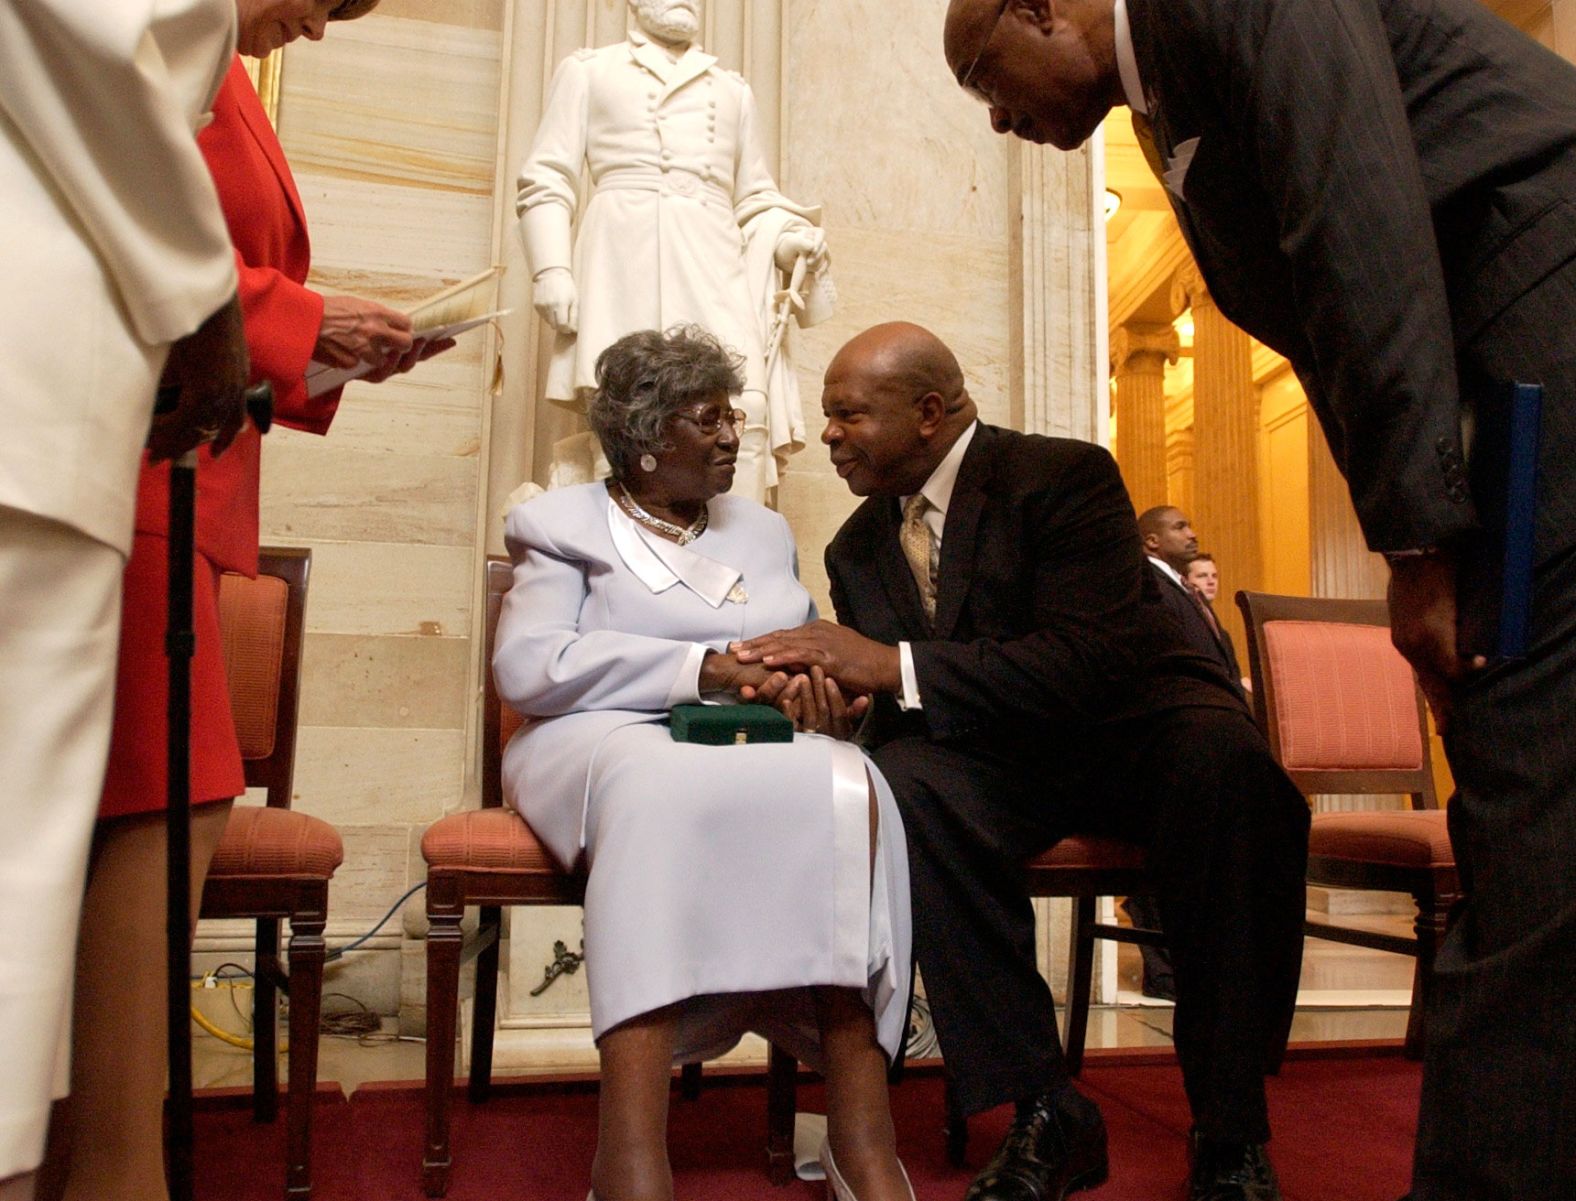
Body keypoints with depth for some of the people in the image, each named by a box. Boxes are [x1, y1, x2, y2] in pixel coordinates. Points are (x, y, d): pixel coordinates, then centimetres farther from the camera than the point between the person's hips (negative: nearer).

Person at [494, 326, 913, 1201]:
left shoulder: (764, 531, 26)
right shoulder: (566, 523, 11)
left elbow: (813, 662, 18)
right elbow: (527, 668, -6)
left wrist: (819, 687, -9)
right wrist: (707, 669, -14)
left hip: (756, 751, 4)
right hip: (605, 742, -3)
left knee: (842, 786, -31)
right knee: (660, 785, -39)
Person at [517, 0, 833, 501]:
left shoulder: (732, 89, 29)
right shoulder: (588, 70, 19)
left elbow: (756, 198, 28)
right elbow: (546, 180, 10)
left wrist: (789, 236, 5)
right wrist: (551, 268, -6)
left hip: (714, 271, 3)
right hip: (625, 264, -2)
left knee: (742, 415, -16)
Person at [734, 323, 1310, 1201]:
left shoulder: (1066, 476, -11)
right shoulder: (857, 549, 9)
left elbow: (1093, 659, -24)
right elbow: (877, 701, 6)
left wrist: (895, 666, -30)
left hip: (1132, 724, -3)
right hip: (998, 756, 4)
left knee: (1232, 768, -37)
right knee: (901, 780, -30)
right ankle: (1045, 1111, -21)